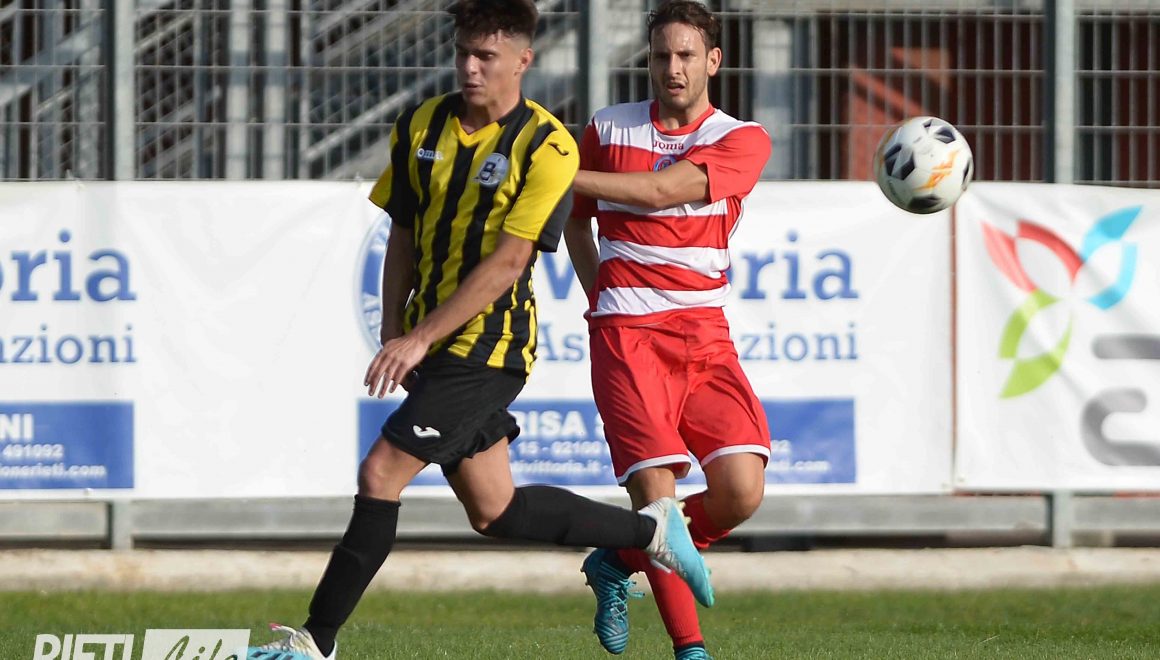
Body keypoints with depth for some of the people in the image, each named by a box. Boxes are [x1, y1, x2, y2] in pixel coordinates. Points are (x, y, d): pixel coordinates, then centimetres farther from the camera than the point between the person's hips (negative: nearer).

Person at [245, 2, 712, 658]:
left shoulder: (548, 148, -14)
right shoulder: (422, 126, 6)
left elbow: (506, 262, -19)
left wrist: (419, 339, -22)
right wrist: (394, 336, 6)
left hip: (488, 345, -7)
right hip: (431, 344, 7)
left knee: (381, 474, -13)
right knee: (494, 511, 12)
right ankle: (649, 530, 29)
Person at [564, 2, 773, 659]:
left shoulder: (743, 140, 2)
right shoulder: (607, 131, 9)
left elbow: (662, 191, -13)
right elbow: (575, 220, 24)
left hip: (704, 333, 1)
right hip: (627, 334, -1)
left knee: (740, 491, -13)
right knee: (656, 494, -15)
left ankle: (618, 563, 13)